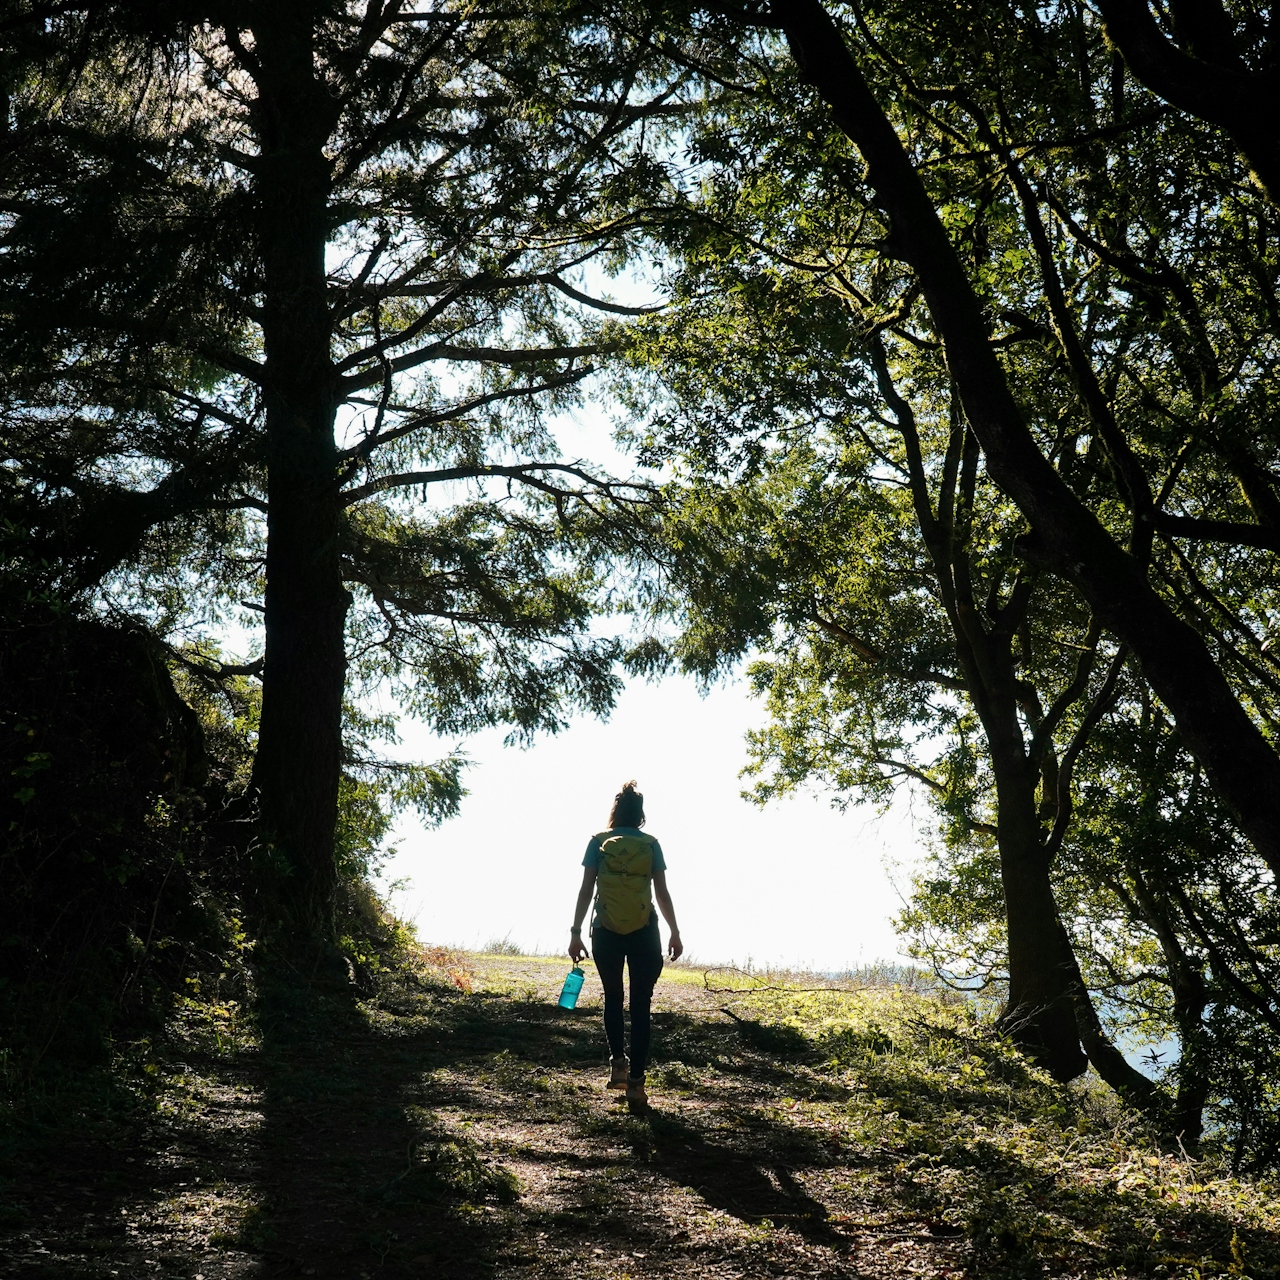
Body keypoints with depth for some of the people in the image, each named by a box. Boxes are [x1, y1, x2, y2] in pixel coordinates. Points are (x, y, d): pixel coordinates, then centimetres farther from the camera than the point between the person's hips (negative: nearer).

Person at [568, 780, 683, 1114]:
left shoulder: (598, 842, 1)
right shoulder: (651, 845, 2)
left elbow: (586, 890, -4)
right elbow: (662, 893, 1)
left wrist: (576, 932, 0)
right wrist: (675, 933, 9)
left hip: (606, 932, 0)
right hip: (644, 933, 0)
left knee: (613, 998, 21)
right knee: (640, 1005, 2)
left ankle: (618, 1063, 15)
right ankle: (635, 1083, -3)